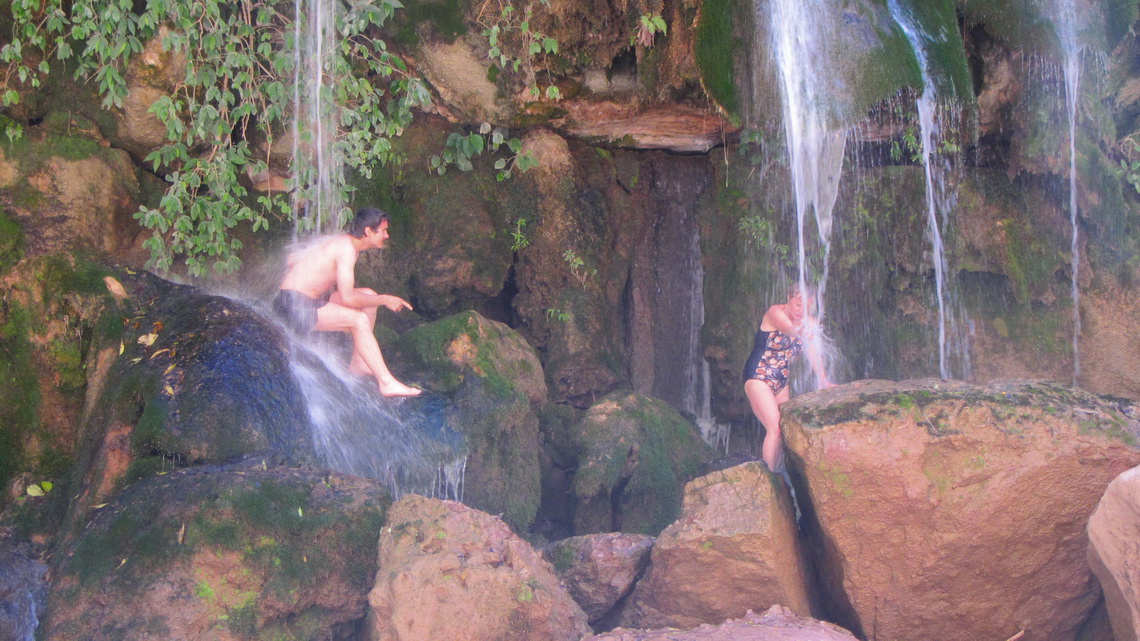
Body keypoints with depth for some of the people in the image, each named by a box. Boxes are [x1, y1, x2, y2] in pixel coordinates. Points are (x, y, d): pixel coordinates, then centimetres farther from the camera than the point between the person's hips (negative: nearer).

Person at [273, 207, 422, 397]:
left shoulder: (340, 241, 12)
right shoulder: (347, 248, -18)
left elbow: (293, 258, 21)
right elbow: (348, 299, -23)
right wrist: (385, 300, -13)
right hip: (294, 306, -10)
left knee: (369, 295, 10)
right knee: (359, 320, -24)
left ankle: (358, 363, 12)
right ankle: (387, 382, -25)